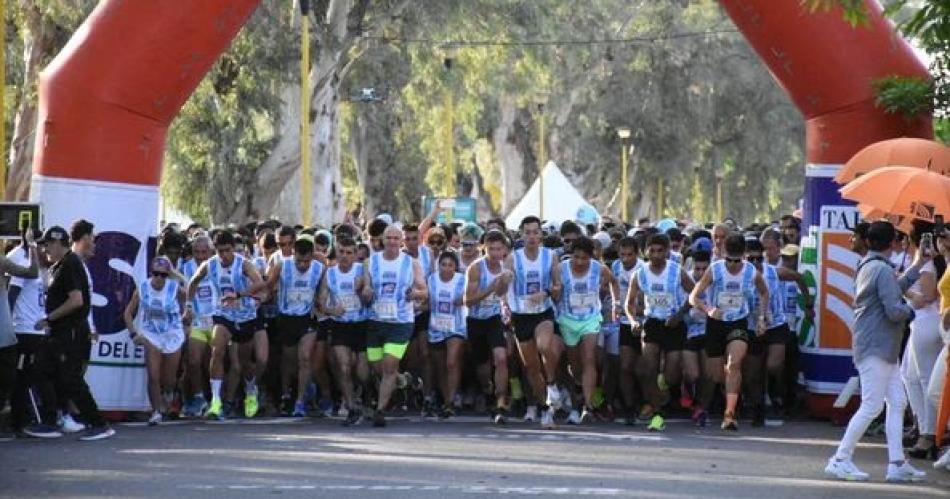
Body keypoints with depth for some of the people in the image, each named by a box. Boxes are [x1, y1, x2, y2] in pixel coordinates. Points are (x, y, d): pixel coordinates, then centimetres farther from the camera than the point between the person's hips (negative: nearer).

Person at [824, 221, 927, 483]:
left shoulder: (867, 267, 14)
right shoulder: (883, 270, -17)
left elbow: (893, 291, 27)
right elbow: (894, 310, -23)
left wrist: (916, 266, 32)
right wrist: (909, 311, -1)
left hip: (884, 349, 11)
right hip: (876, 349, -11)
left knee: (897, 402, 9)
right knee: (871, 406, -9)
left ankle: (897, 463, 8)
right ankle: (840, 459, -5)